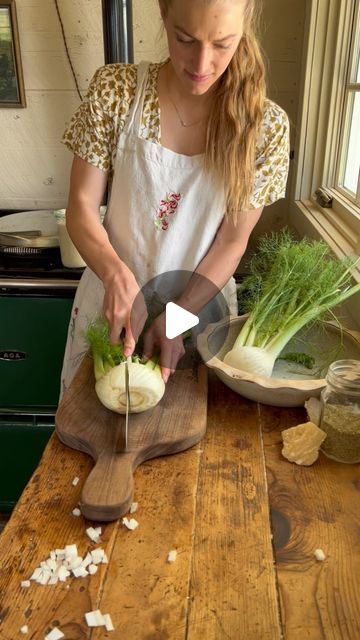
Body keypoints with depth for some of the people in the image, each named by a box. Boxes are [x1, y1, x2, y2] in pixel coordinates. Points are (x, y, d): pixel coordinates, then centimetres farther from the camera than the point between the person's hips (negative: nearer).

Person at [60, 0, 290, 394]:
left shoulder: (266, 126, -12)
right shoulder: (115, 89, -12)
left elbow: (233, 241, -9)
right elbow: (81, 207, -11)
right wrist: (117, 274, -28)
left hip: (201, 306, 0)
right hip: (112, 301, 1)